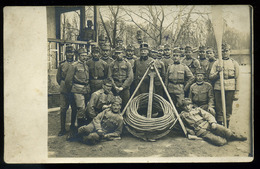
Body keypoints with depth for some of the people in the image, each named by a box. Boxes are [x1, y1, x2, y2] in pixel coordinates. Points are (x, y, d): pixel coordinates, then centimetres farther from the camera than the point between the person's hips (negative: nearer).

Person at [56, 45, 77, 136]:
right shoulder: (62, 64, 6)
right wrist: (63, 85, 13)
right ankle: (63, 128, 6)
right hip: (64, 91, 0)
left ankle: (72, 125, 25)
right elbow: (58, 77, 16)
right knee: (63, 109, -2)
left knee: (74, 109, 8)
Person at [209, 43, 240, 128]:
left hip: (230, 89, 0)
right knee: (219, 110, 3)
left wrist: (236, 93, 0)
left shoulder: (234, 63, 7)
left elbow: (237, 79, 6)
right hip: (218, 89, 0)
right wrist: (218, 72, -15)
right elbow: (211, 77, 3)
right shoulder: (217, 62, 7)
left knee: (228, 111, 8)